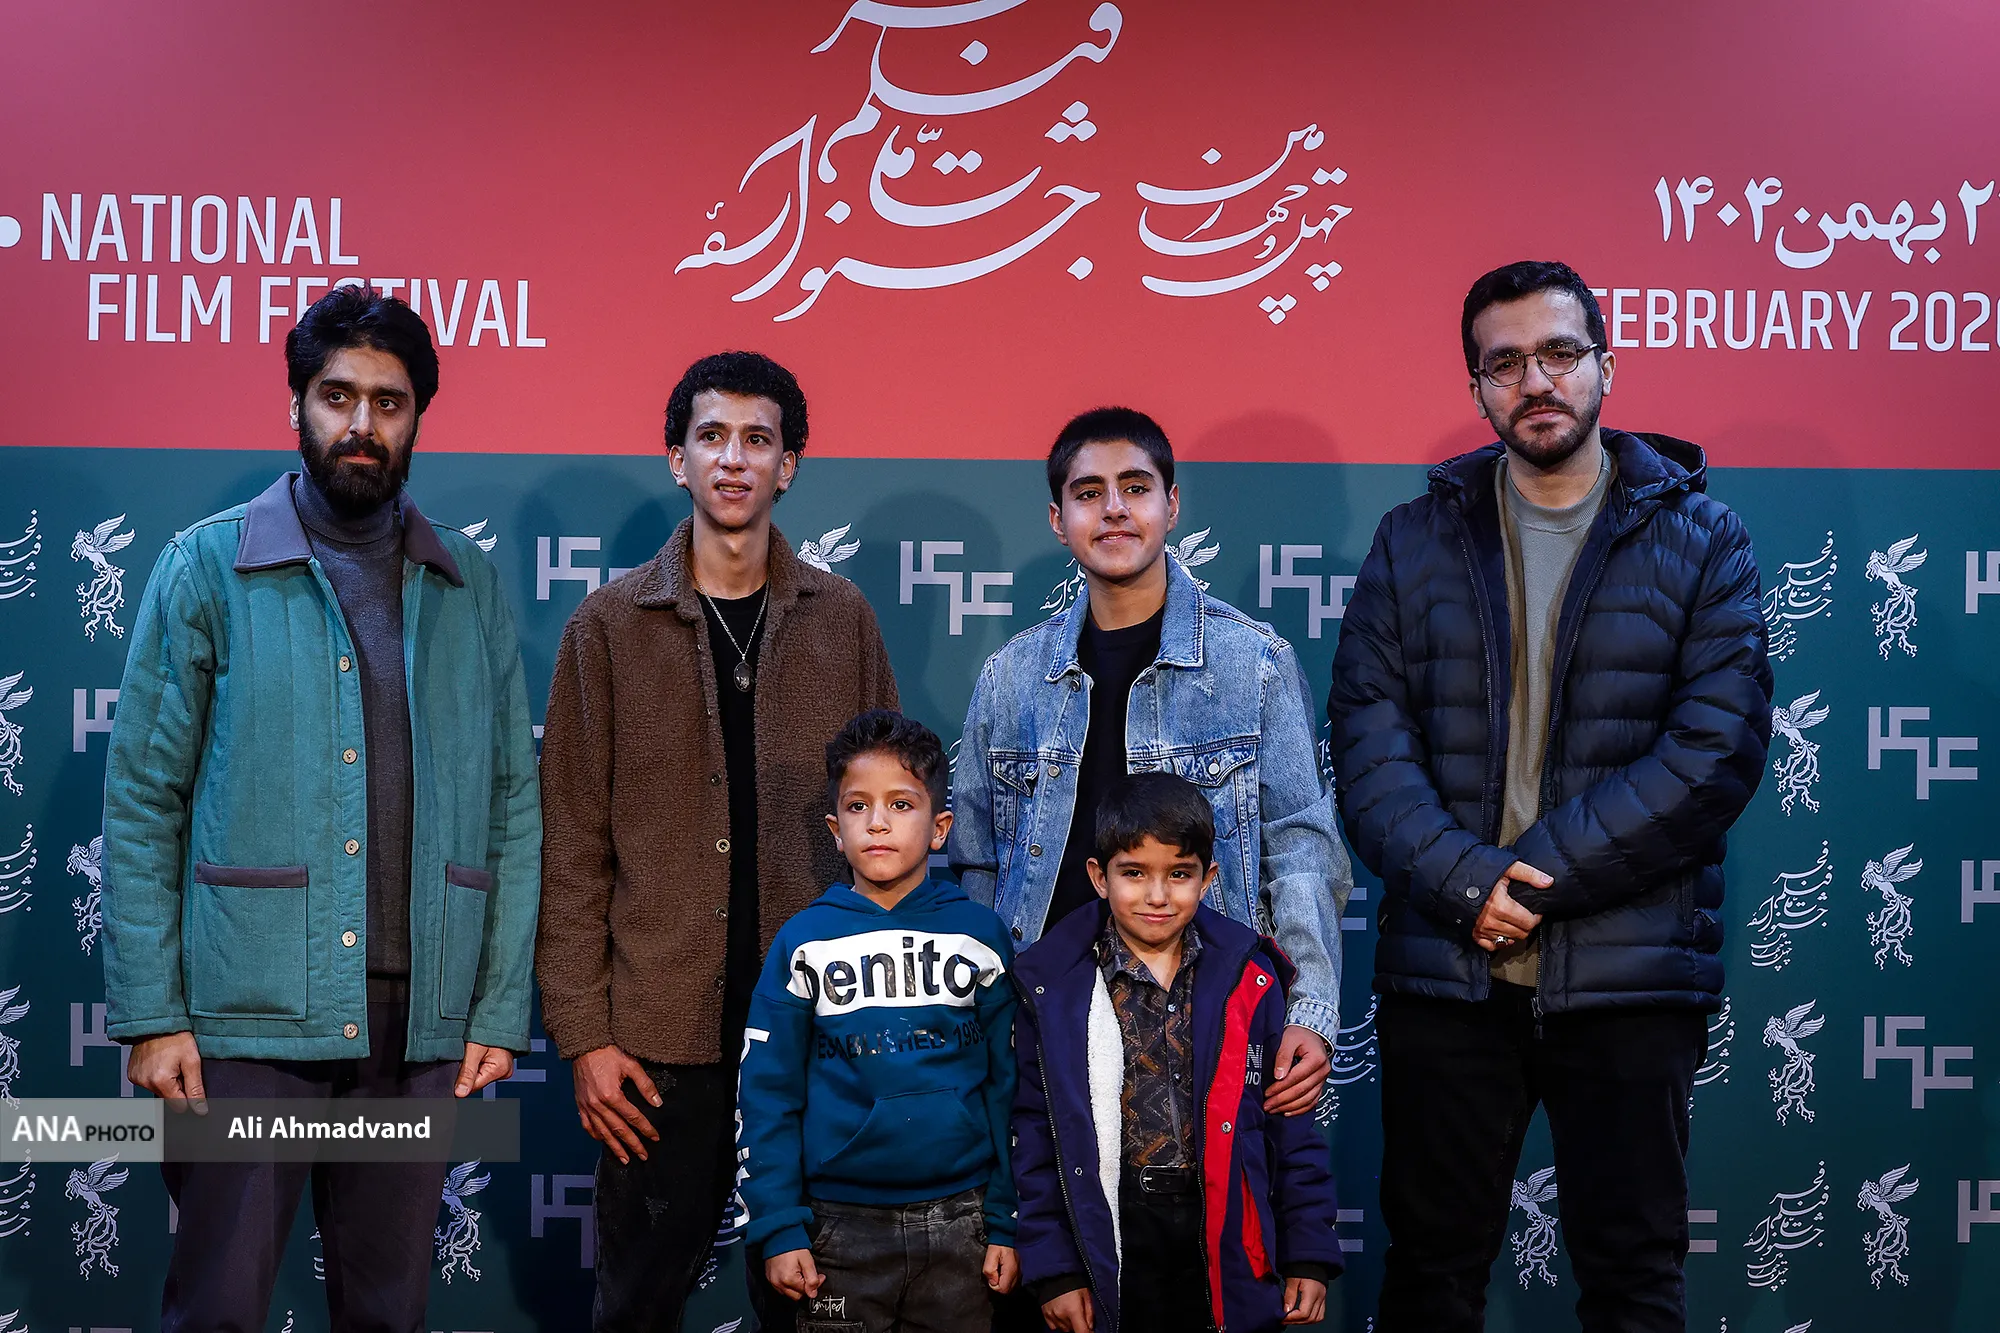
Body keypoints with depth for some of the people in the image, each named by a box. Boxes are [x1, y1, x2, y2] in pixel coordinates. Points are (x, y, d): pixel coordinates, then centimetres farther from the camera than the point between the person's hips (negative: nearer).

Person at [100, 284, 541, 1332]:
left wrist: (501, 1008, 2)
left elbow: (513, 805, 8)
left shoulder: (470, 587, 9)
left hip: (419, 1021, 3)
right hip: (247, 1015, -2)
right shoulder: (208, 568, 1)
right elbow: (143, 801, -1)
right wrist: (150, 1011, -8)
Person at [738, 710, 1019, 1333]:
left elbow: (1008, 1087, 4)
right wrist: (778, 1229, -5)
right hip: (841, 1225, 0)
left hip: (959, 1220, 1)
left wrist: (1005, 1221, 1)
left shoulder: (980, 933, 2)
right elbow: (768, 1094, 0)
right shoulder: (804, 942, 0)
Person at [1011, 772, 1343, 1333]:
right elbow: (1035, 1133, -1)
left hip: (1228, 1239, 1)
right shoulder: (1052, 984, -3)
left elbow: (1289, 1123, 4)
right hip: (1112, 1241, -1)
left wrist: (1310, 1254, 2)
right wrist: (1053, 1267, -4)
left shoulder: (1247, 978, 0)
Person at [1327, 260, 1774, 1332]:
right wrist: (1467, 882, -17)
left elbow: (1717, 750, -8)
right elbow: (1367, 741, -1)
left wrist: (1536, 878, -14)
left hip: (1629, 977, -1)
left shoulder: (1699, 540, 3)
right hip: (1443, 972, 2)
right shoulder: (1414, 541, 7)